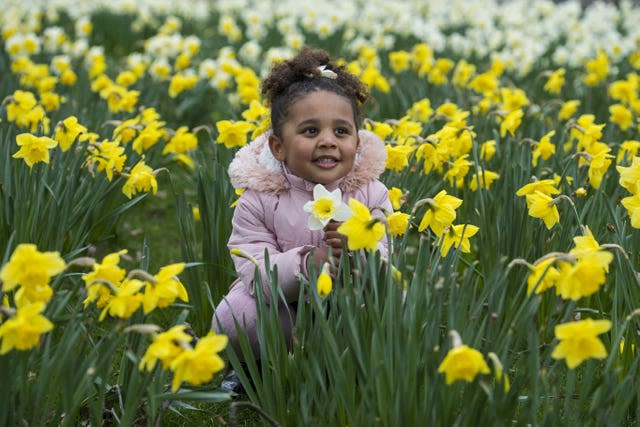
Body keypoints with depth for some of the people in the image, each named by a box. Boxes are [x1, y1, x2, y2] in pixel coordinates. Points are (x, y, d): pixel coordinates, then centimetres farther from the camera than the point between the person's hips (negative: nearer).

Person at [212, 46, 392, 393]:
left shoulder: (372, 195, -7)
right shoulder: (258, 202, -11)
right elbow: (256, 276, -20)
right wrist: (308, 264, -40)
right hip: (284, 315, -1)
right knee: (234, 318, -31)